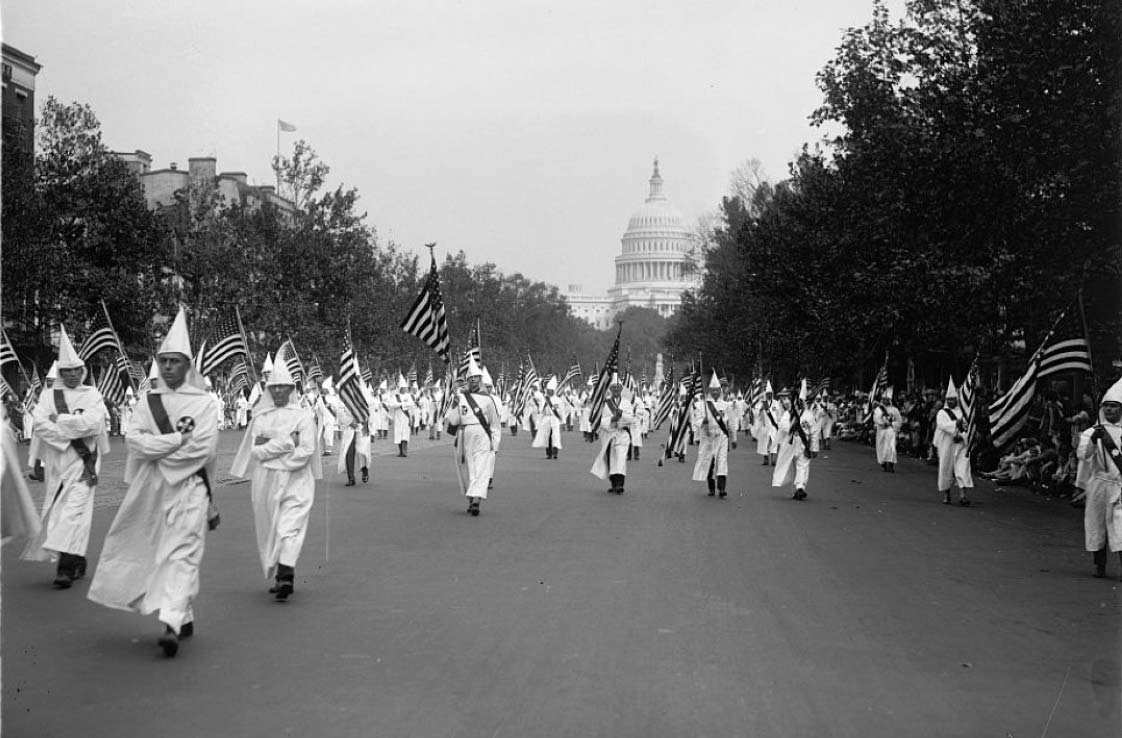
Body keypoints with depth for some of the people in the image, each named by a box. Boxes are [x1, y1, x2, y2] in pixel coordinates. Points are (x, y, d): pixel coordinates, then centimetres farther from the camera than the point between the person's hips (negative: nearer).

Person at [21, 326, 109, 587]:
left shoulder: (93, 396, 2)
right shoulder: (49, 396, 8)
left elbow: (93, 423, -14)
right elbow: (38, 425, -6)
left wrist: (59, 420, -9)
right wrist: (73, 428, -14)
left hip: (83, 461, -4)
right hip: (55, 461, 4)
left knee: (74, 510, -13)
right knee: (56, 513, 8)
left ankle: (67, 568, -18)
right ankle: (79, 561, 21)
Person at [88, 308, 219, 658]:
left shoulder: (203, 402, 2)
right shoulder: (148, 400, 8)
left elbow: (205, 449, -10)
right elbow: (133, 439, -5)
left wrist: (156, 449, -10)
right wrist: (179, 438, -12)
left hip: (189, 488, -3)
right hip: (152, 491, 3)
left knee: (181, 554, -4)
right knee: (156, 554, 4)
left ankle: (171, 624, -7)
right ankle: (184, 617, 9)